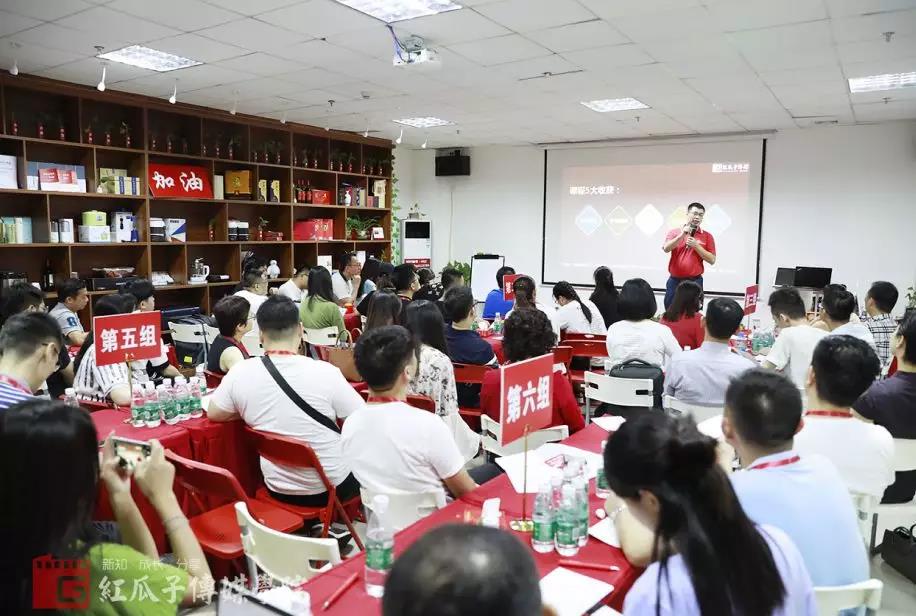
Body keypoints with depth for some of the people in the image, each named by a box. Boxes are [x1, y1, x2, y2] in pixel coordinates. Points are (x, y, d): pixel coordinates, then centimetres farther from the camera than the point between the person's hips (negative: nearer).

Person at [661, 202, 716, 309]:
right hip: (674, 281, 1)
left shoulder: (707, 236, 4)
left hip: (695, 282, -1)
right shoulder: (674, 232, 5)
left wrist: (696, 245, -11)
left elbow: (712, 260, -2)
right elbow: (666, 249, -12)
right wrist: (682, 235, -20)